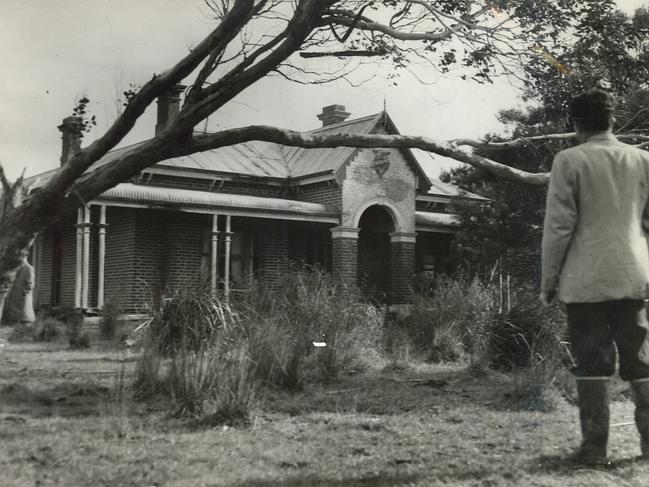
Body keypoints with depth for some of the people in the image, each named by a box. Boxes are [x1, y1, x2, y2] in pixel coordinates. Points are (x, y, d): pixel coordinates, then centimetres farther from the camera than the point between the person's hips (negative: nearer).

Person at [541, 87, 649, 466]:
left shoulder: (570, 160, -4)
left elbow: (559, 226, -7)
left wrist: (548, 280, 0)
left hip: (586, 279, -3)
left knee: (592, 363, 2)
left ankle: (595, 447, 2)